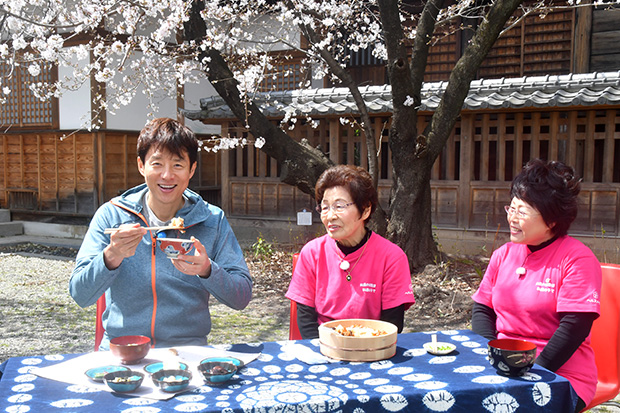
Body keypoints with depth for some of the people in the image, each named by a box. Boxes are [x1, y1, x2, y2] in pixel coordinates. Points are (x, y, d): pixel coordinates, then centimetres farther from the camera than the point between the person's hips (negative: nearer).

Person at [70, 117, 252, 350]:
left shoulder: (213, 221, 3)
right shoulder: (110, 215, 2)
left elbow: (241, 298, -1)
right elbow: (80, 295, -4)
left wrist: (207, 270, -20)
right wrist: (111, 257, -23)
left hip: (188, 349, 0)